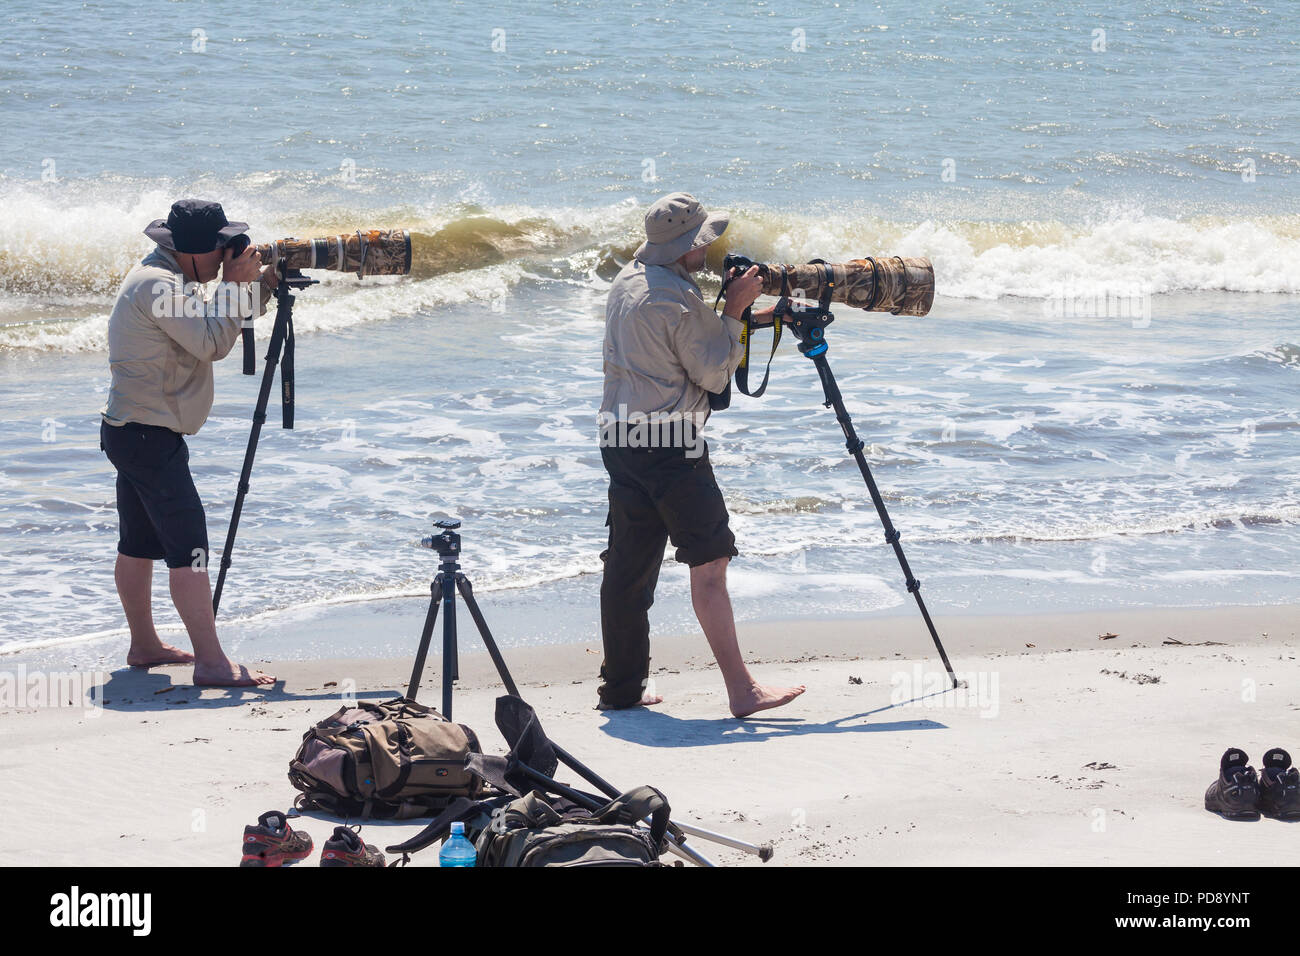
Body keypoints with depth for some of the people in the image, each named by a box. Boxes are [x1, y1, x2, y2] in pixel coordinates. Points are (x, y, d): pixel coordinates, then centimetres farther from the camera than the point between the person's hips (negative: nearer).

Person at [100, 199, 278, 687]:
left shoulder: (159, 277, 14)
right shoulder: (158, 285, -19)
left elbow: (226, 323, 19)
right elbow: (213, 344, -23)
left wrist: (261, 286, 6)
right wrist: (234, 284, -14)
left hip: (131, 431, 11)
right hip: (150, 436, -11)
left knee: (140, 544, 17)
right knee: (188, 545, -13)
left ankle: (144, 645, 27)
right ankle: (211, 661, -16)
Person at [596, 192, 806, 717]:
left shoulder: (626, 282, 12)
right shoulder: (679, 300, -17)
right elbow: (714, 373, -8)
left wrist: (740, 318, 16)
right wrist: (734, 311, -3)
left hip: (621, 434, 9)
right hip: (669, 446, -9)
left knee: (628, 564, 11)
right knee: (709, 562, -8)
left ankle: (621, 685, 15)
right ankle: (741, 689, -10)